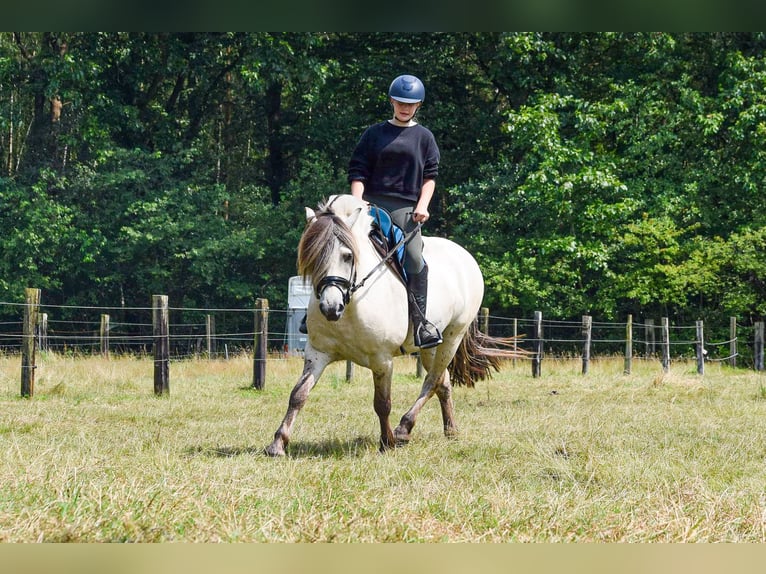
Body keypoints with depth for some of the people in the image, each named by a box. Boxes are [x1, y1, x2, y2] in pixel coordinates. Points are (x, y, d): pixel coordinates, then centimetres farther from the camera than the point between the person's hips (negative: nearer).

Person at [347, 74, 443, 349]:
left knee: (415, 260, -15)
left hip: (405, 209, -1)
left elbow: (430, 176, 9)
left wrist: (422, 205, -7)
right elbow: (358, 171, 7)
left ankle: (420, 322, -5)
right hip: (371, 203, 1)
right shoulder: (375, 133, 10)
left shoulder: (424, 137, 11)